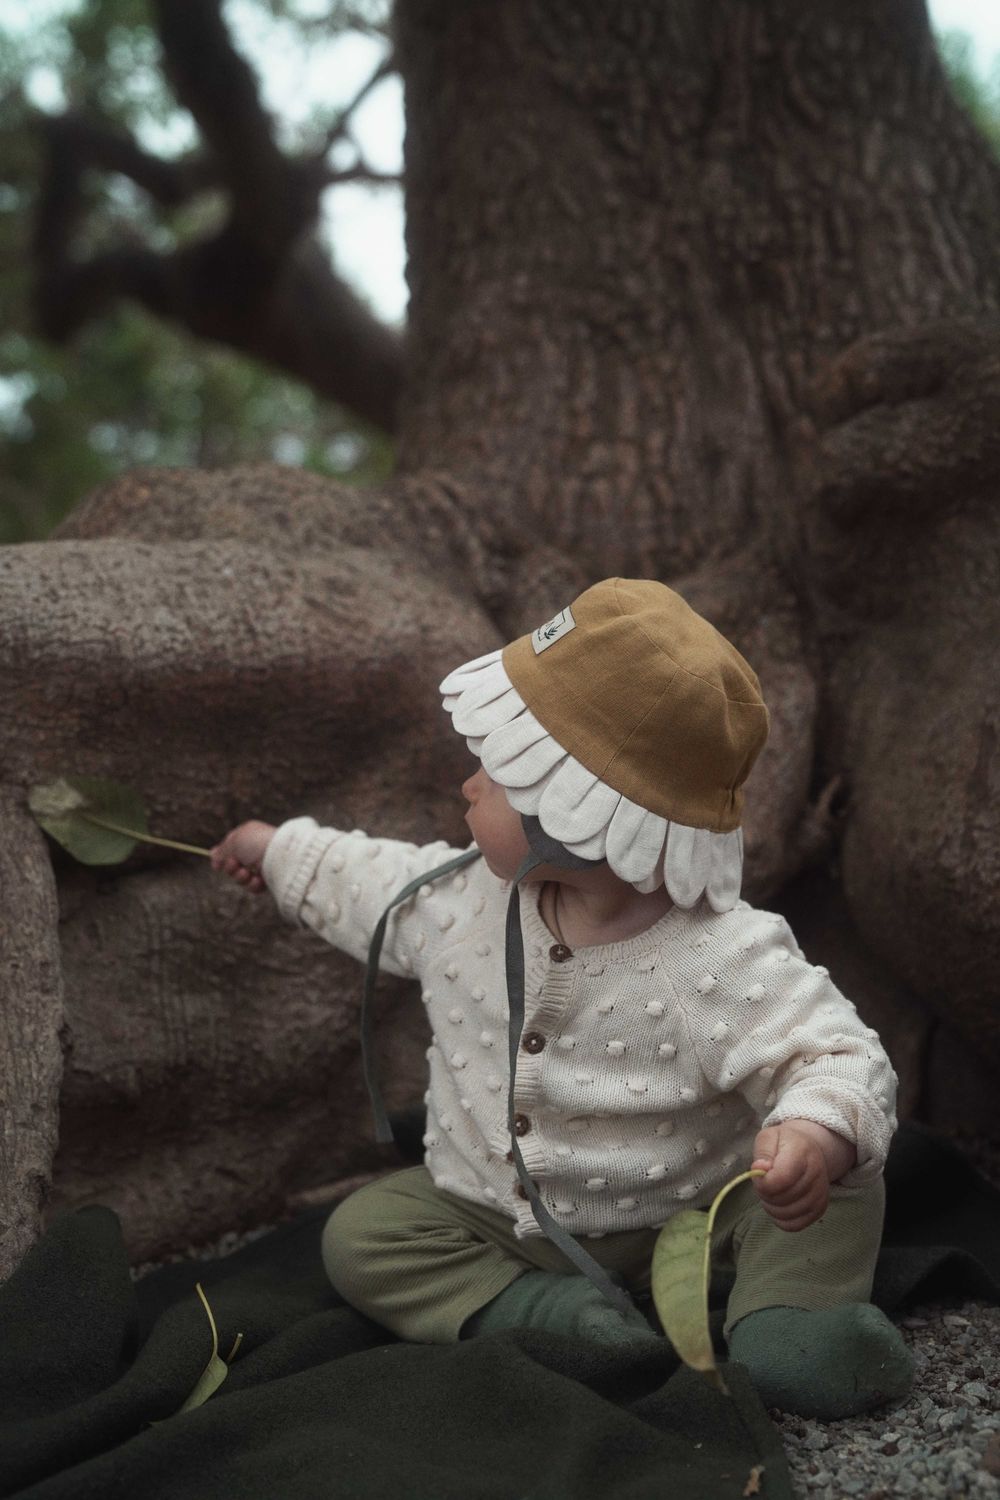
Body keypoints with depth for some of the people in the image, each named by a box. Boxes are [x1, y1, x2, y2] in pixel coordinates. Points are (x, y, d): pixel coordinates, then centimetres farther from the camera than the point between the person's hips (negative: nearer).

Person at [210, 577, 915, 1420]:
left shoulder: (724, 960, -28)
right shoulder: (462, 900, -8)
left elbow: (841, 1057, -31)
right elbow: (376, 887, 14)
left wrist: (817, 1131, -54)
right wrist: (282, 852, 27)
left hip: (687, 1218, -5)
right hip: (491, 1214, 5)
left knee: (839, 1185, -23)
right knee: (364, 1233, -15)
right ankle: (553, 1312, -25)